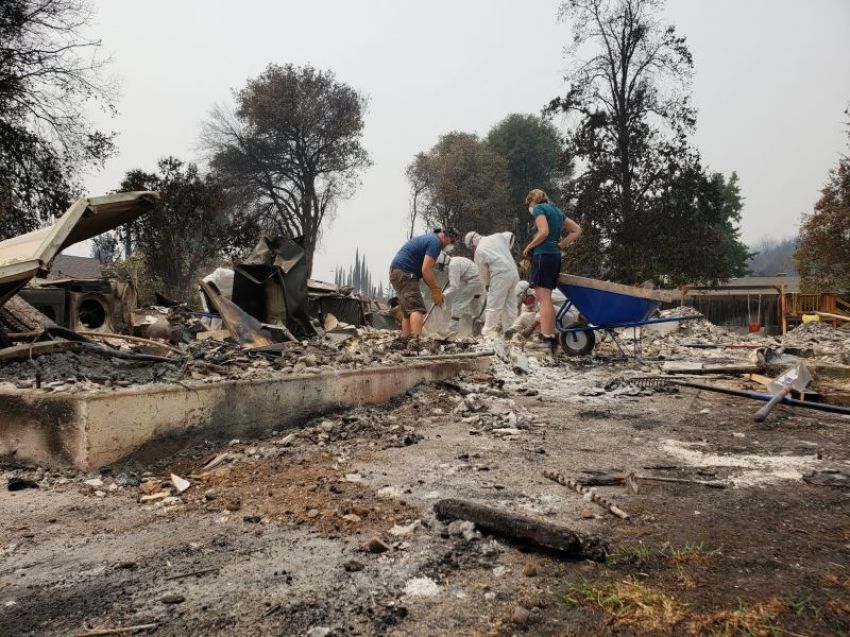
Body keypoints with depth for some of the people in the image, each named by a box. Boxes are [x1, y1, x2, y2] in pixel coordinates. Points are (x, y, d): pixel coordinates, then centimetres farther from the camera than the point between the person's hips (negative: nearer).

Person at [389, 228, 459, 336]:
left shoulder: (429, 238, 22)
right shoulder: (435, 242, -10)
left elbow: (426, 270, 21)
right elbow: (426, 270, -18)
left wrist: (435, 290, 14)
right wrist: (436, 290, -10)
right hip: (404, 273, -11)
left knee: (407, 312, 11)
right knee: (417, 309, -19)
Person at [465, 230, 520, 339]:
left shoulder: (478, 252, -3)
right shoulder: (496, 236, 10)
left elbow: (483, 273, 4)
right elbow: (510, 236, 27)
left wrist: (487, 285, 20)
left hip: (501, 276, -7)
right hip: (514, 273, 7)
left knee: (493, 306, -2)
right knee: (509, 304, 14)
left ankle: (488, 332, 0)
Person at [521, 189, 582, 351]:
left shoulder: (539, 208, -2)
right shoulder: (557, 211, 21)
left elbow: (544, 232, -17)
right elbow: (577, 230, 20)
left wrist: (529, 247, -5)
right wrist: (560, 245, 14)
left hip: (543, 255, -8)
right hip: (555, 256, 8)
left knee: (543, 298, -11)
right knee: (545, 297, 13)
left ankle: (547, 338, -15)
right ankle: (551, 335, 13)